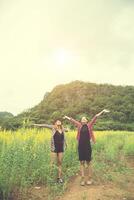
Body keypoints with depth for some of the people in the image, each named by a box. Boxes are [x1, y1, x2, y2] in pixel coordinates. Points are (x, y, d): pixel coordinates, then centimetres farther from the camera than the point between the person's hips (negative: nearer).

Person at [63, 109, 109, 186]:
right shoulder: (79, 125, 7)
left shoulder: (89, 125, 3)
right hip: (80, 146, 2)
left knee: (88, 163, 8)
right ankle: (83, 179, 17)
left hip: (87, 146, -2)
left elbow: (95, 117, 1)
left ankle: (89, 179, 20)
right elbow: (72, 120, 20)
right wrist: (66, 117, 31)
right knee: (82, 163, 8)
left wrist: (103, 111, 0)